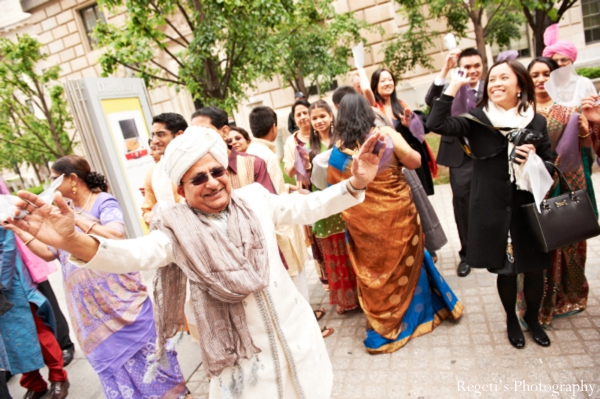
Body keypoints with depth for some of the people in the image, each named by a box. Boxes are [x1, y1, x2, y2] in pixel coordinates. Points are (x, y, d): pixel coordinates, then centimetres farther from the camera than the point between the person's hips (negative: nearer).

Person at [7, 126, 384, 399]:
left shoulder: (255, 200, -3)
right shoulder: (178, 229, -11)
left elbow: (308, 207, 0)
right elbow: (135, 254, -27)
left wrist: (355, 185, -13)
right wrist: (73, 241, -46)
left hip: (293, 332, 3)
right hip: (239, 350, -3)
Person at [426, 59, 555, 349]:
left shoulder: (536, 122, 4)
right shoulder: (477, 119, -3)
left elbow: (550, 165, 8)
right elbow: (436, 124, -18)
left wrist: (534, 160, -13)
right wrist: (453, 87, -15)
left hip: (529, 208, 2)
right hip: (493, 211, -2)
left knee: (534, 269, 12)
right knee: (504, 269, 11)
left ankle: (532, 318, 41)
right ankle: (511, 320, 38)